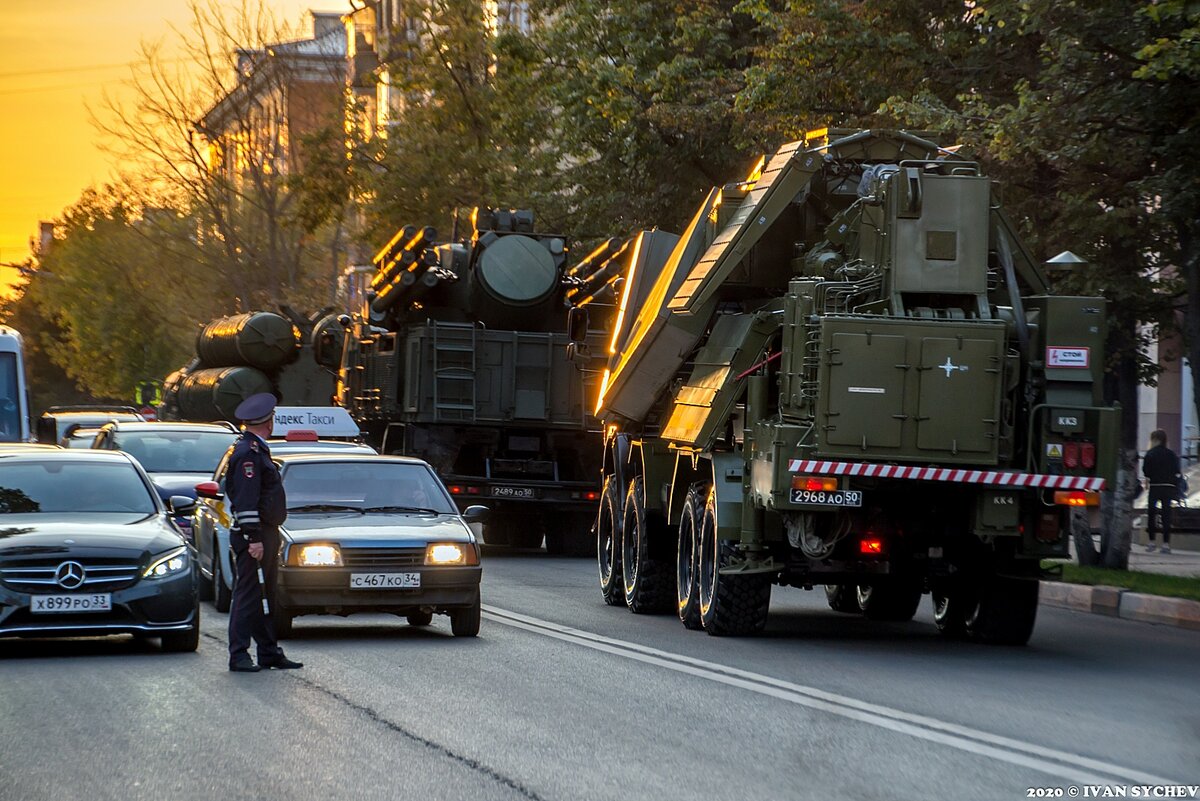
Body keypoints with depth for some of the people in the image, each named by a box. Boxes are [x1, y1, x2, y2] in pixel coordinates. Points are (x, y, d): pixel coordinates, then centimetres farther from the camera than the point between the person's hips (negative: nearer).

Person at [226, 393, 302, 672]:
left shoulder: (256, 450, 16)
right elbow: (246, 501, -21)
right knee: (247, 595, -7)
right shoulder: (247, 453, -16)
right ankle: (239, 656, -5)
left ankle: (269, 652, 19)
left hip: (267, 535, 10)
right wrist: (254, 539, -24)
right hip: (253, 535, -10)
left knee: (265, 595, 14)